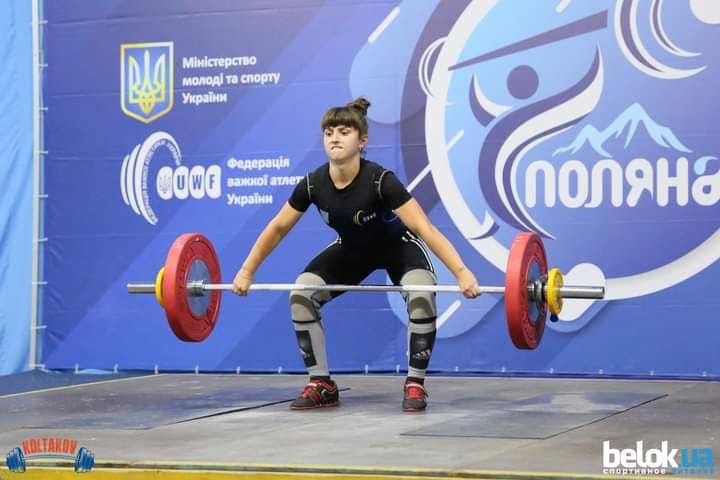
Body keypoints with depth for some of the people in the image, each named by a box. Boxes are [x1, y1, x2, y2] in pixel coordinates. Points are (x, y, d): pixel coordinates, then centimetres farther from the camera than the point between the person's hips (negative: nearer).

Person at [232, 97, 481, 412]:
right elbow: (278, 228, -8)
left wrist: (461, 272, -50)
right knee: (301, 296, -15)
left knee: (422, 298, -33)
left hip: (397, 246, -4)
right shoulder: (313, 184, -24)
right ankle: (322, 385, -2)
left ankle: (415, 384, -14)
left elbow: (424, 228, -41)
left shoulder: (380, 181, -36)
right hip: (352, 249, 4)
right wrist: (247, 271, -5)